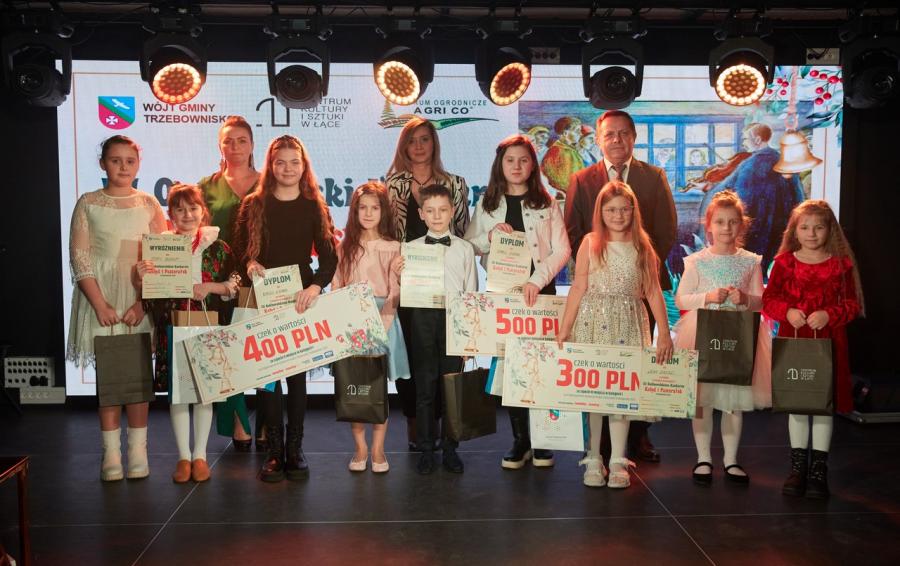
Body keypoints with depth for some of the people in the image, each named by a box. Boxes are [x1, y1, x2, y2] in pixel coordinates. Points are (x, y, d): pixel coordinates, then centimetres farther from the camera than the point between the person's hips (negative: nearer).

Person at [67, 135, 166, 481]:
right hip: (102, 299, 0)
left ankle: (138, 451, 10)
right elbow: (79, 259, -1)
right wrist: (100, 304, -12)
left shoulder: (149, 205, 7)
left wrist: (141, 304, -10)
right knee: (107, 374, 1)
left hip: (142, 300, 1)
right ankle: (111, 453, 7)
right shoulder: (88, 204, 5)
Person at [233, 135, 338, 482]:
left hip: (301, 299, 0)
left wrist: (315, 286, -19)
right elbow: (238, 248, 9)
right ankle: (274, 451, 8)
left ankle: (294, 450, 12)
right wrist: (249, 263, -13)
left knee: (297, 372, 4)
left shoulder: (314, 206, 4)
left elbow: (329, 256, -2)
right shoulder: (254, 204, 5)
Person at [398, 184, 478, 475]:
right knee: (424, 386, 4)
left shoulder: (464, 248, 7)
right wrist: (398, 275, -11)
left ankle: (450, 448, 16)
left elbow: (471, 292, 7)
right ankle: (426, 449, 15)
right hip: (423, 317, 0)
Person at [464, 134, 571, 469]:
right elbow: (468, 246, 10)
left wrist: (537, 280, -14)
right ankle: (520, 440, 11)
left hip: (539, 290, -1)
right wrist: (491, 236, -9)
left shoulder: (546, 204, 5)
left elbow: (562, 250, -1)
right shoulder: (487, 204, 11)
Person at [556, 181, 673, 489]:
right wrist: (564, 330, -4)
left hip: (628, 325, 1)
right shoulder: (590, 243, 1)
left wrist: (665, 333, -2)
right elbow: (578, 289, -1)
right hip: (593, 322, -1)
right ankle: (593, 460, 14)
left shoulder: (642, 247, 5)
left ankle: (618, 462, 13)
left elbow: (653, 292, 4)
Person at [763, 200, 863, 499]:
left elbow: (852, 303, 0)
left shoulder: (841, 263, 0)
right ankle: (798, 466, 24)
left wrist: (829, 315, -17)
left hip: (828, 343, -1)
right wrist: (787, 312, -16)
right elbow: (769, 299, 2)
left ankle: (819, 469, 18)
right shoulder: (784, 262, 1)